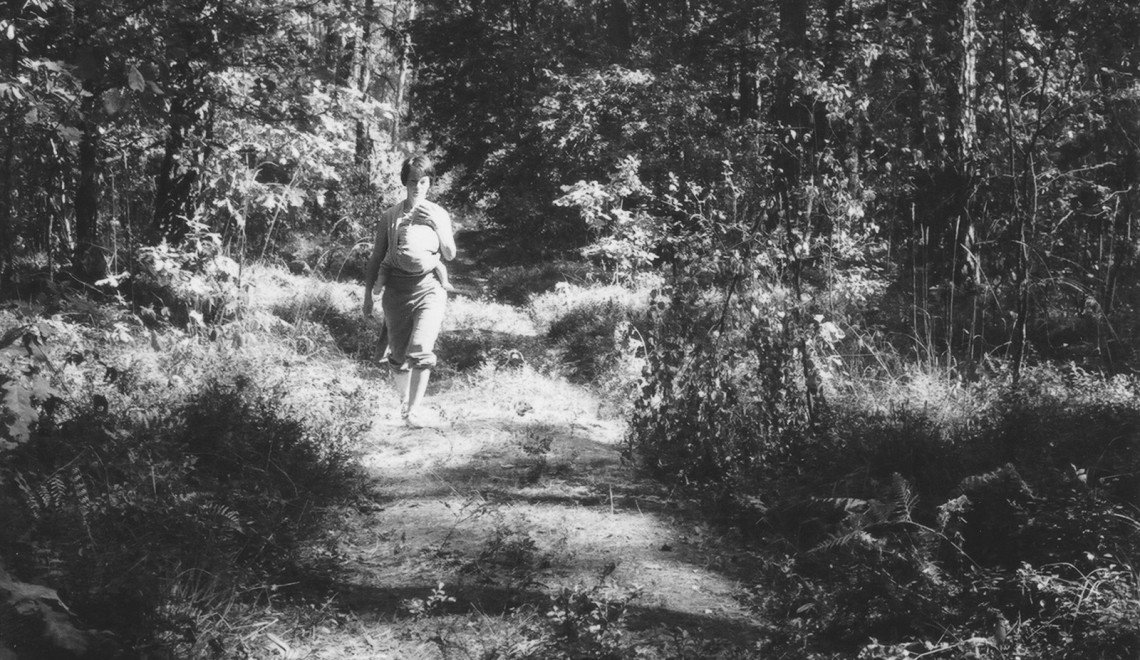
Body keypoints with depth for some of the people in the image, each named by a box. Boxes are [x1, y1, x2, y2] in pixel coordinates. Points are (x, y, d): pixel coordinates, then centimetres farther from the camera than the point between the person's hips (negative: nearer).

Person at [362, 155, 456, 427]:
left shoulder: (439, 214, 7)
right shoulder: (390, 216, 4)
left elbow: (450, 255, 4)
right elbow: (376, 257, 9)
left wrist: (437, 225, -10)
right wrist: (368, 294, 8)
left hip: (429, 286, -1)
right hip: (397, 287, 1)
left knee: (421, 350, -17)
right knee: (399, 354, 6)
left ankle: (414, 410, -13)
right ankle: (403, 402, 29)